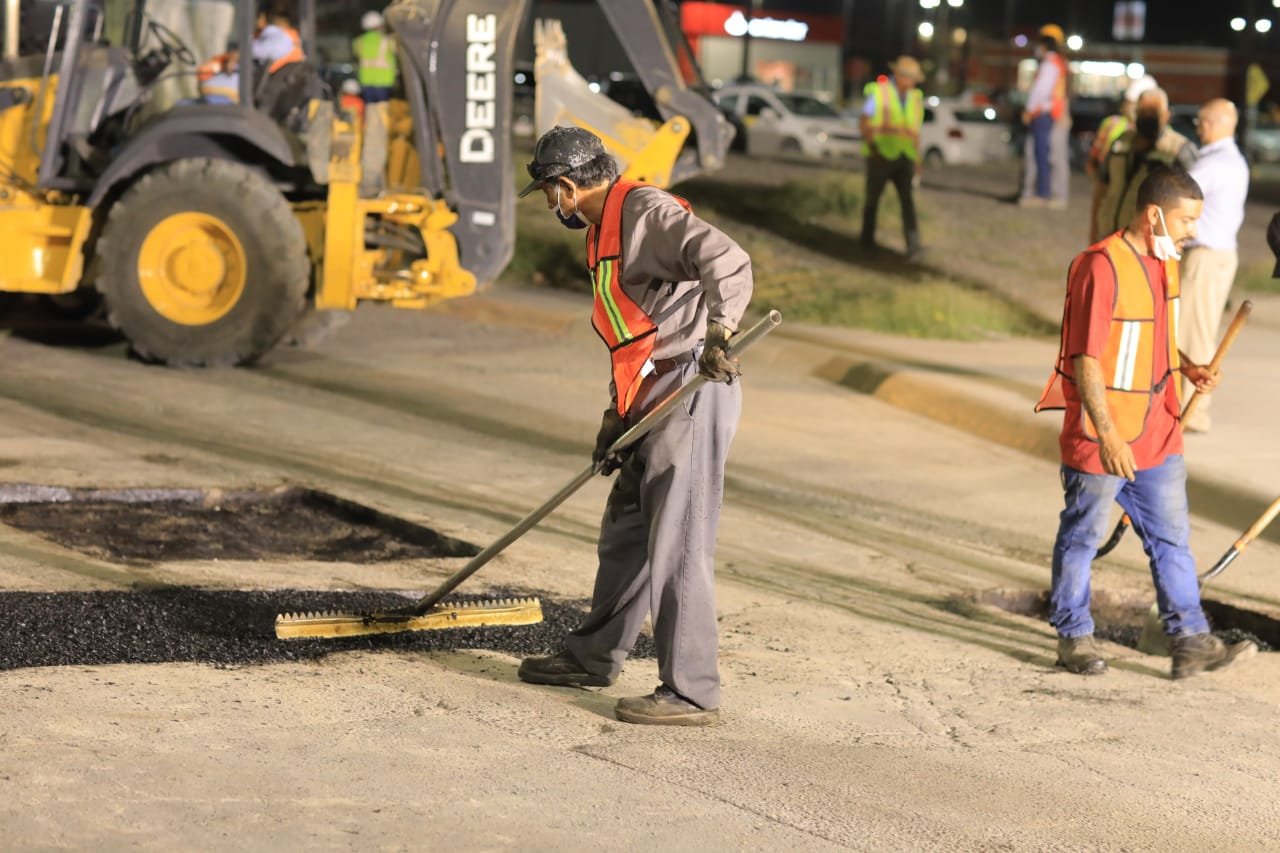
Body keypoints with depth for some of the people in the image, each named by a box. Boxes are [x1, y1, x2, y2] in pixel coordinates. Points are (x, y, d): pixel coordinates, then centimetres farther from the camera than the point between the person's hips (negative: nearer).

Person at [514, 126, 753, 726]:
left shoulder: (646, 211, -10)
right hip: (654, 400, 11)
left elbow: (727, 261, -26)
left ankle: (692, 693, -5)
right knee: (625, 533, 20)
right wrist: (616, 415, 22)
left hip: (693, 390, -11)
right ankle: (593, 657, 35)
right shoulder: (606, 231, 22)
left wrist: (717, 333, -36)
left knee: (677, 544, -9)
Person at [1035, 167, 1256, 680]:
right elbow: (1086, 361, -23)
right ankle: (1073, 637, 20)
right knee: (1083, 536, 7)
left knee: (1171, 537, 9)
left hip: (1157, 434, 8)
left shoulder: (1163, 263, 7)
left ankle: (1190, 642, 13)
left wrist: (1186, 367, 2)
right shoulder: (1102, 268, -21)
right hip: (1100, 438, -8)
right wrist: (1108, 436, -26)